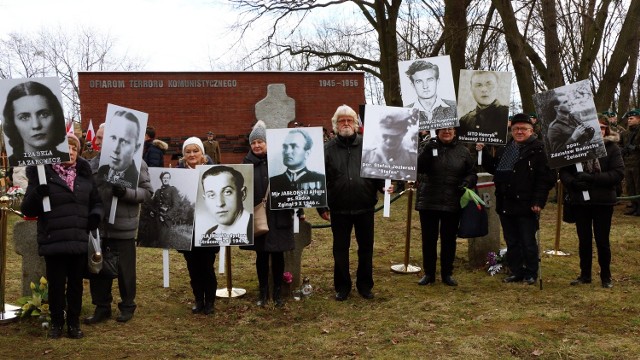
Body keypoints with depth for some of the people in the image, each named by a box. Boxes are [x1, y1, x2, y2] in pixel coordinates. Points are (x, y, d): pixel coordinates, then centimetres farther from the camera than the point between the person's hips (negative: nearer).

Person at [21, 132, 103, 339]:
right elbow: (28, 210, -3)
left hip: (80, 241, 3)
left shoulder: (85, 174, 8)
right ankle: (56, 323, 25)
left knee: (76, 284, 12)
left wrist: (96, 214, -5)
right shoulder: (42, 174, -2)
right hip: (54, 242, -3)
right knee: (56, 285, 7)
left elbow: (96, 201, 17)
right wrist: (37, 195, -24)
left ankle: (74, 323, 26)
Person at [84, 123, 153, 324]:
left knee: (125, 269, 8)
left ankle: (127, 306, 25)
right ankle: (102, 307, 25)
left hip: (123, 227, -4)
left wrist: (126, 192, -23)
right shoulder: (93, 163, 9)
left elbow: (147, 191, -8)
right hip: (98, 226, 5)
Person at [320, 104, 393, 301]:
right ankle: (342, 286, 25)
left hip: (365, 207, 1)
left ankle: (365, 285, 28)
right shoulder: (328, 149, 0)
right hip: (339, 209, -1)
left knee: (366, 248, 12)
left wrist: (384, 185, -15)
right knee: (340, 250, 10)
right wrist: (321, 207, -2)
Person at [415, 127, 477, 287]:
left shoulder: (463, 151, 4)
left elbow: (472, 173, 9)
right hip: (429, 202, 0)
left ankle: (447, 274, 23)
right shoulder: (429, 147, 1)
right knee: (429, 239, 7)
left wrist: (467, 182, -12)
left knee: (449, 240, 10)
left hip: (453, 204, 1)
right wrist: (427, 151, -25)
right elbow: (419, 168, -11)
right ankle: (429, 273, 20)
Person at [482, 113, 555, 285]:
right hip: (506, 205, 7)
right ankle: (516, 272, 24)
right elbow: (494, 168, 24)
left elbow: (546, 178, -12)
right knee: (511, 242, 13)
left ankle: (531, 274, 17)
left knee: (528, 242, 3)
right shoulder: (505, 149, 15)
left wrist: (539, 201, -18)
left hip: (526, 206, -6)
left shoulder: (539, 150, -7)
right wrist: (483, 154, 13)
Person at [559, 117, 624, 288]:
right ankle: (585, 274, 25)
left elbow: (618, 173, -13)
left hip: (603, 201, -2)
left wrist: (592, 178, -21)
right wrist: (573, 182, -18)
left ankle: (606, 276, 21)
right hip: (580, 201, 2)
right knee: (584, 239, 12)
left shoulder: (612, 148, -3)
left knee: (602, 240, 5)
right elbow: (564, 171, 2)